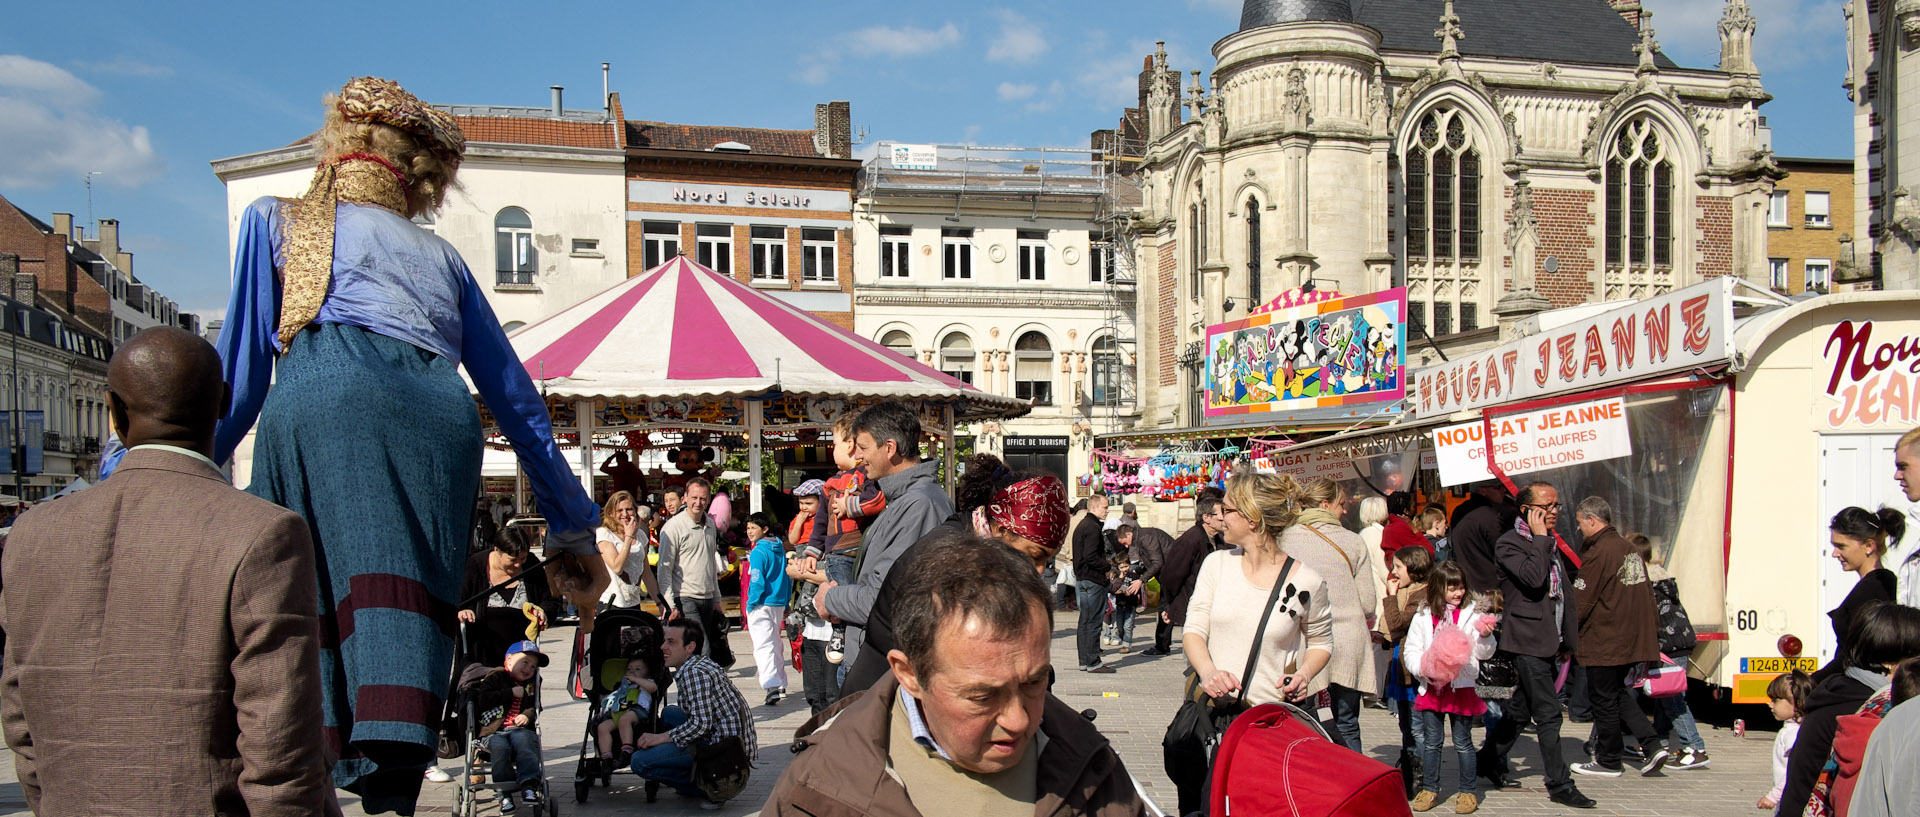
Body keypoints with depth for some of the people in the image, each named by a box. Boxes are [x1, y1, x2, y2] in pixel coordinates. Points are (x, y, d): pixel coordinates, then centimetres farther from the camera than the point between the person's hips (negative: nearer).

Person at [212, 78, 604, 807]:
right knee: (410, 608, -5)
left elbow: (241, 365, 21)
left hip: (326, 398, -1)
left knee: (312, 607, -5)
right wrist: (575, 529, 33)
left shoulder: (274, 220, 31)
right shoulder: (440, 255, 35)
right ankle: (395, 793, -18)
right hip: (442, 415, 2)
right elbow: (515, 400, 31)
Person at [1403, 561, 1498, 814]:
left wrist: (1485, 636, -19)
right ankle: (1429, 789, 19)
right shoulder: (1423, 617, 4)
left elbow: (1483, 653, 0)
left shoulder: (1470, 615, 0)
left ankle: (1468, 791, 16)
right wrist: (1423, 669, -11)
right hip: (1431, 688, 2)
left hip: (1462, 688, -2)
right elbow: (1411, 649, 6)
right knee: (1431, 742, 9)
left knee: (1462, 742, 5)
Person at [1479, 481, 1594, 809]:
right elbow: (1533, 578, -27)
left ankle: (1490, 761, 30)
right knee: (1548, 714, -7)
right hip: (1528, 640, -9)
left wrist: (1568, 637, 18)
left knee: (1522, 708, 16)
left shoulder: (1549, 544, 16)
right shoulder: (1509, 544, -11)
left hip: (1548, 640, 9)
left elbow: (1564, 590, 22)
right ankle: (1560, 785, 0)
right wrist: (1540, 538, -17)